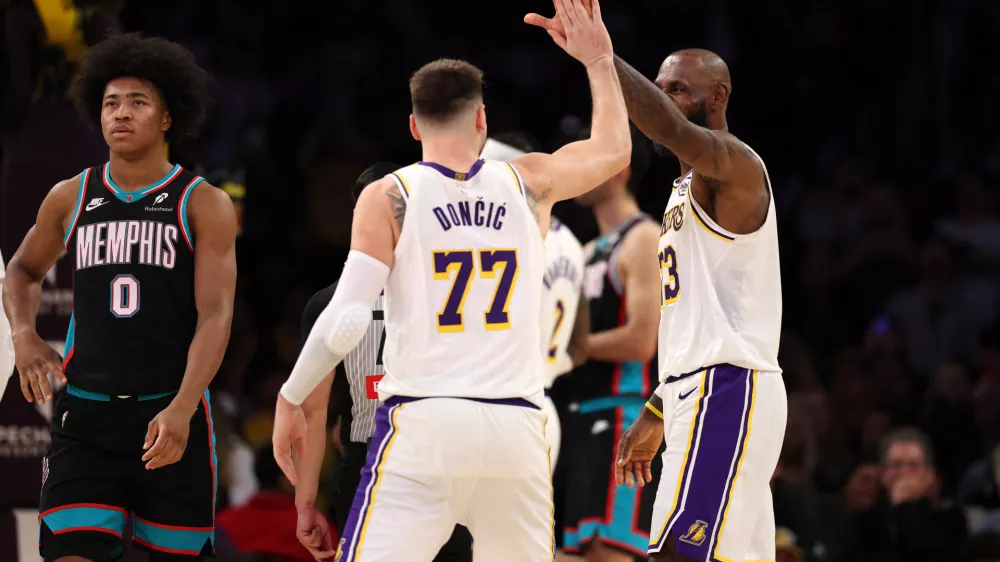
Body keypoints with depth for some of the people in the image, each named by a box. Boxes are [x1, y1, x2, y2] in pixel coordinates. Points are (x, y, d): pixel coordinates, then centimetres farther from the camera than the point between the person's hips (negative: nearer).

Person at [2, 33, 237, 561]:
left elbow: (215, 315, -11)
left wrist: (182, 409, -25)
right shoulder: (71, 198, 7)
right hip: (85, 417, 2)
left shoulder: (204, 205, -2)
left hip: (173, 417, -2)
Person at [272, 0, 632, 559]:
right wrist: (597, 60, 39)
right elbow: (614, 150, 29)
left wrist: (290, 398, 5)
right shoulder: (529, 183, 9)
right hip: (516, 428, 3)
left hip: (423, 423, -3)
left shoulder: (388, 197, 0)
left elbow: (346, 321, -7)